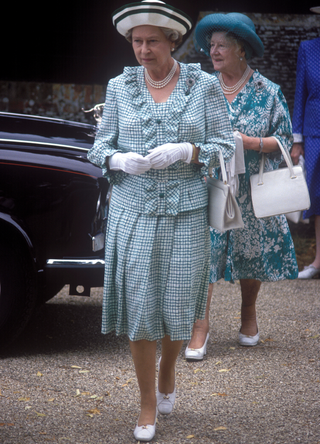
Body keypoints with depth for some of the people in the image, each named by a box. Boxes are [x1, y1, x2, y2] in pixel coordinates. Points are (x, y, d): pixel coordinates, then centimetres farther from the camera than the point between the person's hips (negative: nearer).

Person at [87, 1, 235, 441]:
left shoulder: (204, 86, 1)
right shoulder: (120, 87, 5)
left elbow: (225, 145, 1)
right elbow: (101, 146, 8)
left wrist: (185, 152, -16)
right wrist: (120, 160, -14)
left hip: (186, 212, 0)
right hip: (133, 211, 1)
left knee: (179, 303, 5)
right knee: (137, 303, -2)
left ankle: (167, 373, 35)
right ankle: (148, 403, 12)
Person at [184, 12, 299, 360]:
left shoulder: (267, 92, -1)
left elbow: (285, 139, 0)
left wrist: (252, 143, -15)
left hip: (251, 191, 0)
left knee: (252, 251, 10)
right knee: (203, 250, -8)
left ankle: (248, 313, 33)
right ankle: (200, 326, -2)